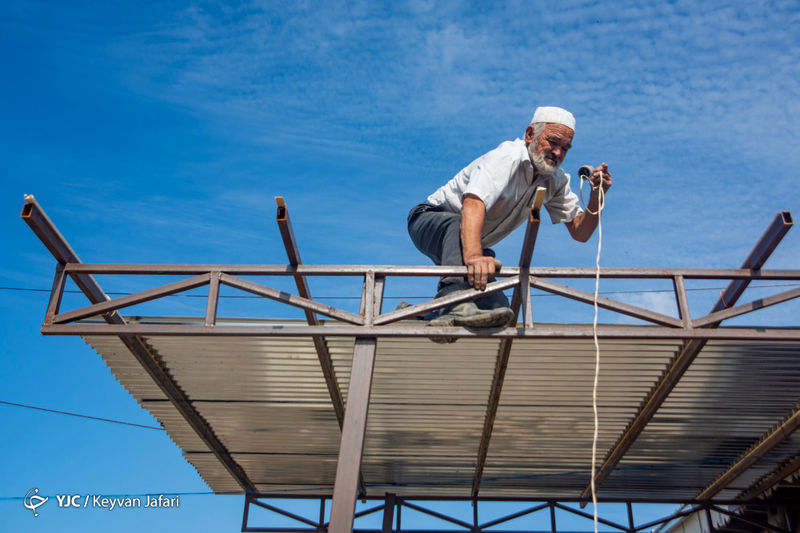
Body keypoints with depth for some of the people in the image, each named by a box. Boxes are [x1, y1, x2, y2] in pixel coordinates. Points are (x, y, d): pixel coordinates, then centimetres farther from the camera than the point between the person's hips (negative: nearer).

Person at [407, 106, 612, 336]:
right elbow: (473, 204, -43)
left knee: (500, 310, -9)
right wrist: (473, 255, -60)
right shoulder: (507, 157, -25)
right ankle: (455, 304, -55)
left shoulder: (556, 181, -2)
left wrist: (596, 196, -20)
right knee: (460, 226, -41)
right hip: (432, 221, -7)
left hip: (475, 248, 7)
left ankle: (416, 315, 9)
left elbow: (580, 232, -1)